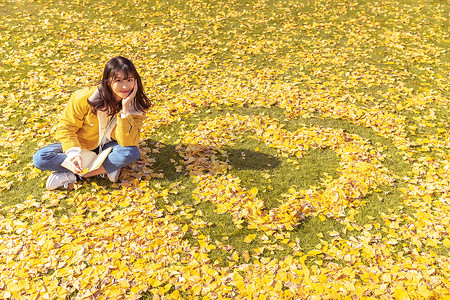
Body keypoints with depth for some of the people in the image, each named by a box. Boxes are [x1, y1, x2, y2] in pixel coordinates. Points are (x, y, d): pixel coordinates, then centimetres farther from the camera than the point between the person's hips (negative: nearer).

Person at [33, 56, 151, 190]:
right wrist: (73, 154, -30)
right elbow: (66, 128, -13)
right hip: (81, 145, 0)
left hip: (107, 148, 0)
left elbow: (127, 143, -27)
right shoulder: (85, 98, -23)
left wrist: (125, 108, -36)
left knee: (132, 152, -34)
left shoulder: (136, 106, -17)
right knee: (40, 158, -22)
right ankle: (108, 167, -21)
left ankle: (72, 175, -23)